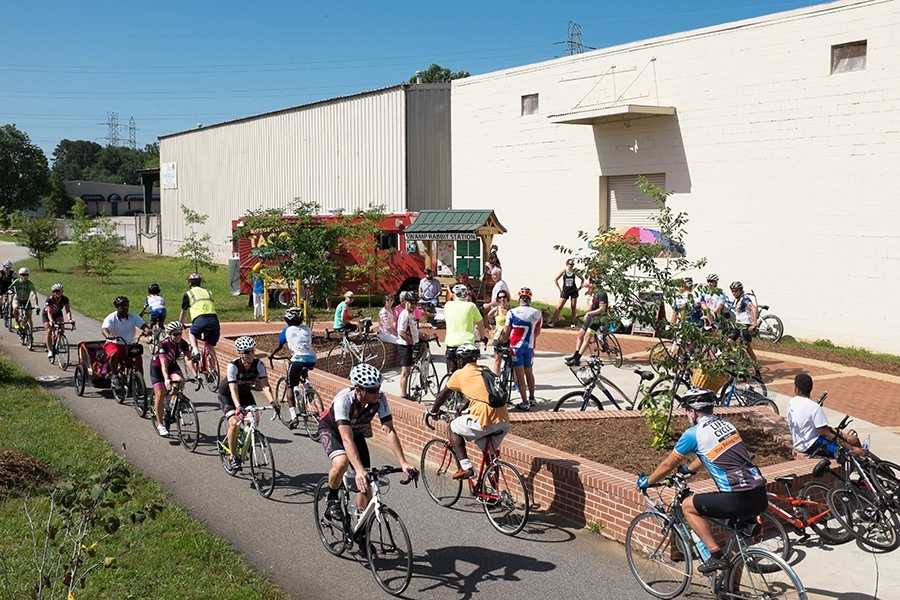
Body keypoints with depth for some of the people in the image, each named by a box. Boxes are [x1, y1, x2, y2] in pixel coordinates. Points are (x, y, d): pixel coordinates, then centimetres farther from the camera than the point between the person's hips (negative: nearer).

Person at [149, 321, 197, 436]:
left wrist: (195, 375, -40)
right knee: (160, 394, -13)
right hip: (157, 367, -4)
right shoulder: (164, 344, -32)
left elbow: (188, 360, -26)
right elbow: (163, 364, -41)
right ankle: (160, 425, -2)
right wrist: (166, 379, -55)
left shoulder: (183, 343, -20)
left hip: (172, 365, 4)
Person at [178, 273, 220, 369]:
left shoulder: (188, 294, 19)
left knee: (191, 332, 28)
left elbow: (183, 313, 28)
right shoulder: (208, 292, 30)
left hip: (201, 319, -3)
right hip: (214, 319, 3)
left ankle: (195, 351, 4)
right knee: (211, 347, 19)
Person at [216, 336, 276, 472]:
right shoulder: (233, 366, -32)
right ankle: (233, 457, -7)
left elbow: (265, 385, -29)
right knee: (234, 422, -22)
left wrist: (272, 401, -46)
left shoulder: (258, 364, -23)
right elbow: (233, 389, -39)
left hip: (245, 392, 4)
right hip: (226, 393, -4)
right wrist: (238, 407, -54)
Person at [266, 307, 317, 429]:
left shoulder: (287, 330, 13)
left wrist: (271, 354, 41)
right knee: (303, 372, 38)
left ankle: (294, 416, -6)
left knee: (290, 387, 7)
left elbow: (279, 346, 22)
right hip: (312, 360, 4)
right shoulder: (307, 329, 21)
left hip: (298, 359, -4)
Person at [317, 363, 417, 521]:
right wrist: (359, 470, -58)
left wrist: (403, 463, -40)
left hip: (356, 432, 4)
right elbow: (346, 438, -47)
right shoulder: (343, 400, -40)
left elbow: (389, 431, -29)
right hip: (331, 429, -4)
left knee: (366, 482, -5)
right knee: (341, 463, -34)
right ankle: (332, 500, -5)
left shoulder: (380, 399, -29)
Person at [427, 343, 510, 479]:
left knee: (454, 427, 19)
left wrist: (433, 411, 36)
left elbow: (442, 396, 18)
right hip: (504, 423, 6)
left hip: (486, 423, -6)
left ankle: (466, 467, 10)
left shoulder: (459, 374, 6)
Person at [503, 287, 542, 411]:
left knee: (520, 375, 1)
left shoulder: (512, 312, -9)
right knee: (529, 373, 19)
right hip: (530, 346, 3)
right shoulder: (537, 313, -3)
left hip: (516, 346, -3)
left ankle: (525, 402, 0)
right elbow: (537, 332, 8)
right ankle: (532, 399, 28)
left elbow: (506, 333, -5)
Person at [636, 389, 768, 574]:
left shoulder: (694, 433, -3)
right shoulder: (725, 424, 19)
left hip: (739, 499, -8)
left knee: (688, 506, 10)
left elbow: (668, 465, 10)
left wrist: (646, 481, 26)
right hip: (761, 495, 8)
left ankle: (717, 556, 5)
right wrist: (687, 470, 53)